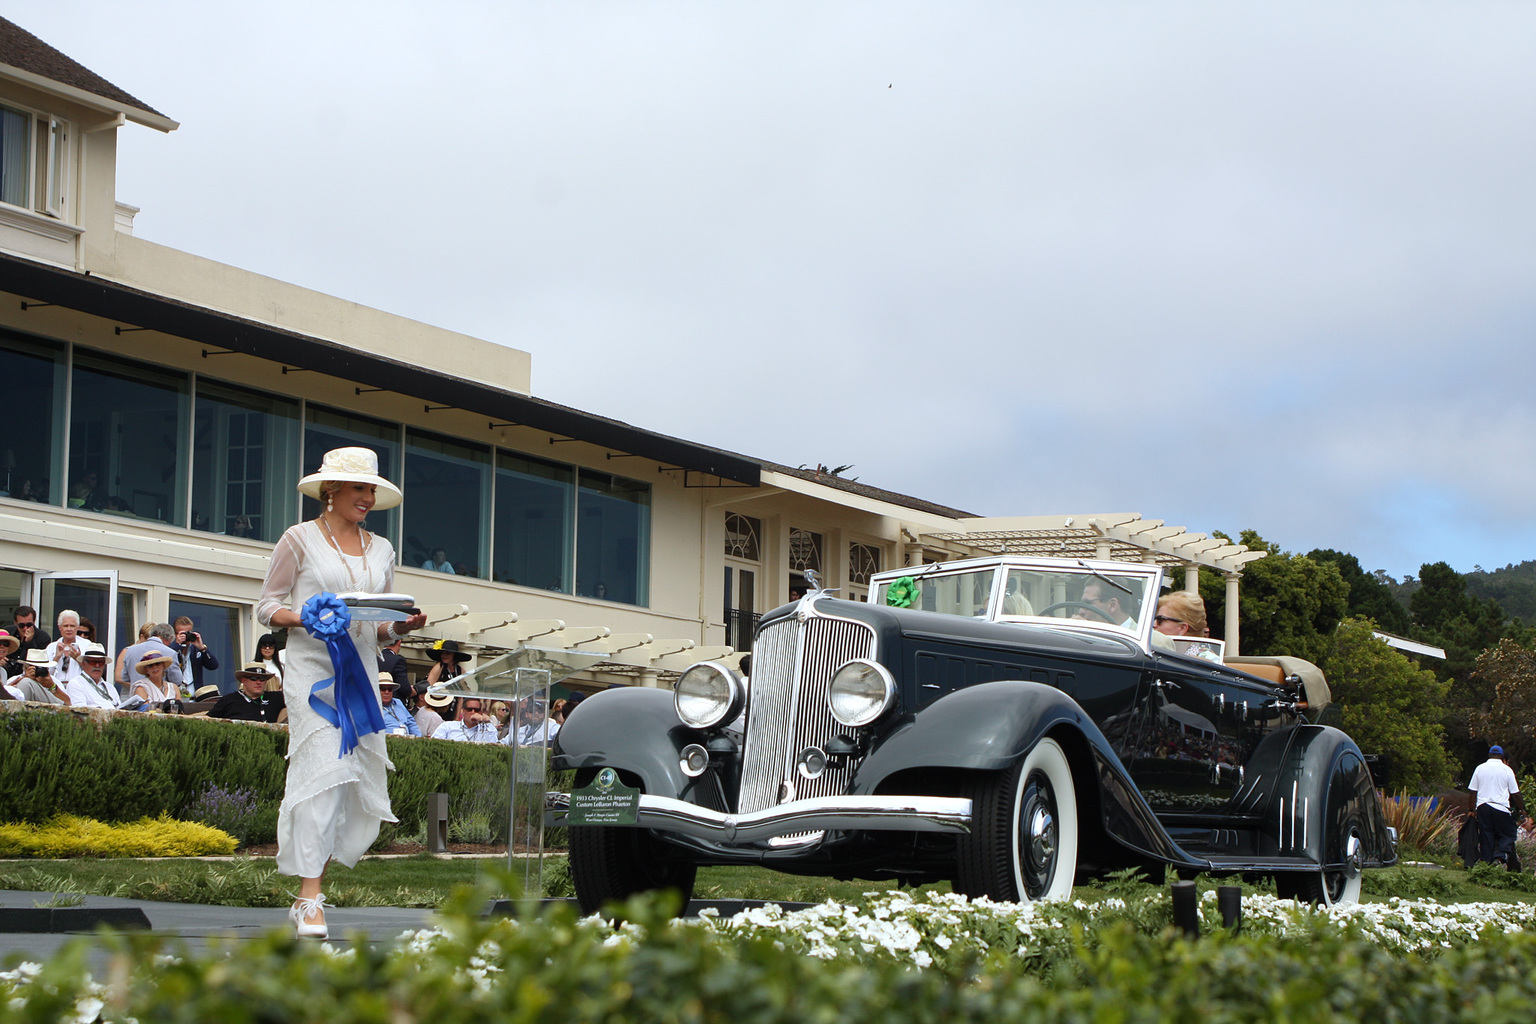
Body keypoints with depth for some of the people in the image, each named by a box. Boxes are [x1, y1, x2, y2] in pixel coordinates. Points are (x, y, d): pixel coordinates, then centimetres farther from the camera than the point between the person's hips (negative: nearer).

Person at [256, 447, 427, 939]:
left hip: (360, 673, 6)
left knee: (364, 781, 0)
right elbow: (267, 608, 3)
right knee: (323, 769, -17)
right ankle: (310, 899, -17)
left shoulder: (381, 549, 18)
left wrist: (401, 626, -2)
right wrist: (305, 617, -16)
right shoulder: (299, 539, 3)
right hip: (312, 670, -6)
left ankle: (307, 894, 12)